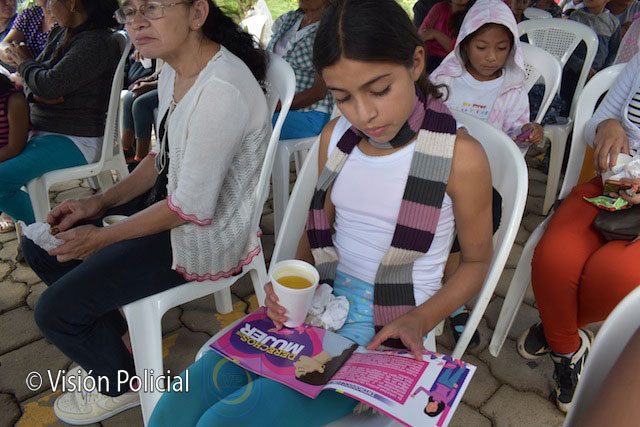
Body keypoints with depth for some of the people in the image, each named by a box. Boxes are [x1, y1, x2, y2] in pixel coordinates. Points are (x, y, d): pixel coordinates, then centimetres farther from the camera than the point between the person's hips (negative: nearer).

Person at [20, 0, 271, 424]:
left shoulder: (221, 91, -28)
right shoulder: (173, 70, 2)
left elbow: (192, 208, -25)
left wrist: (99, 238, -14)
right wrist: (100, 202, 2)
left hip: (206, 235, -9)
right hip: (171, 201, 10)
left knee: (53, 311, -6)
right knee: (40, 244, 14)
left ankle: (122, 383, 25)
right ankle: (111, 336, 33)